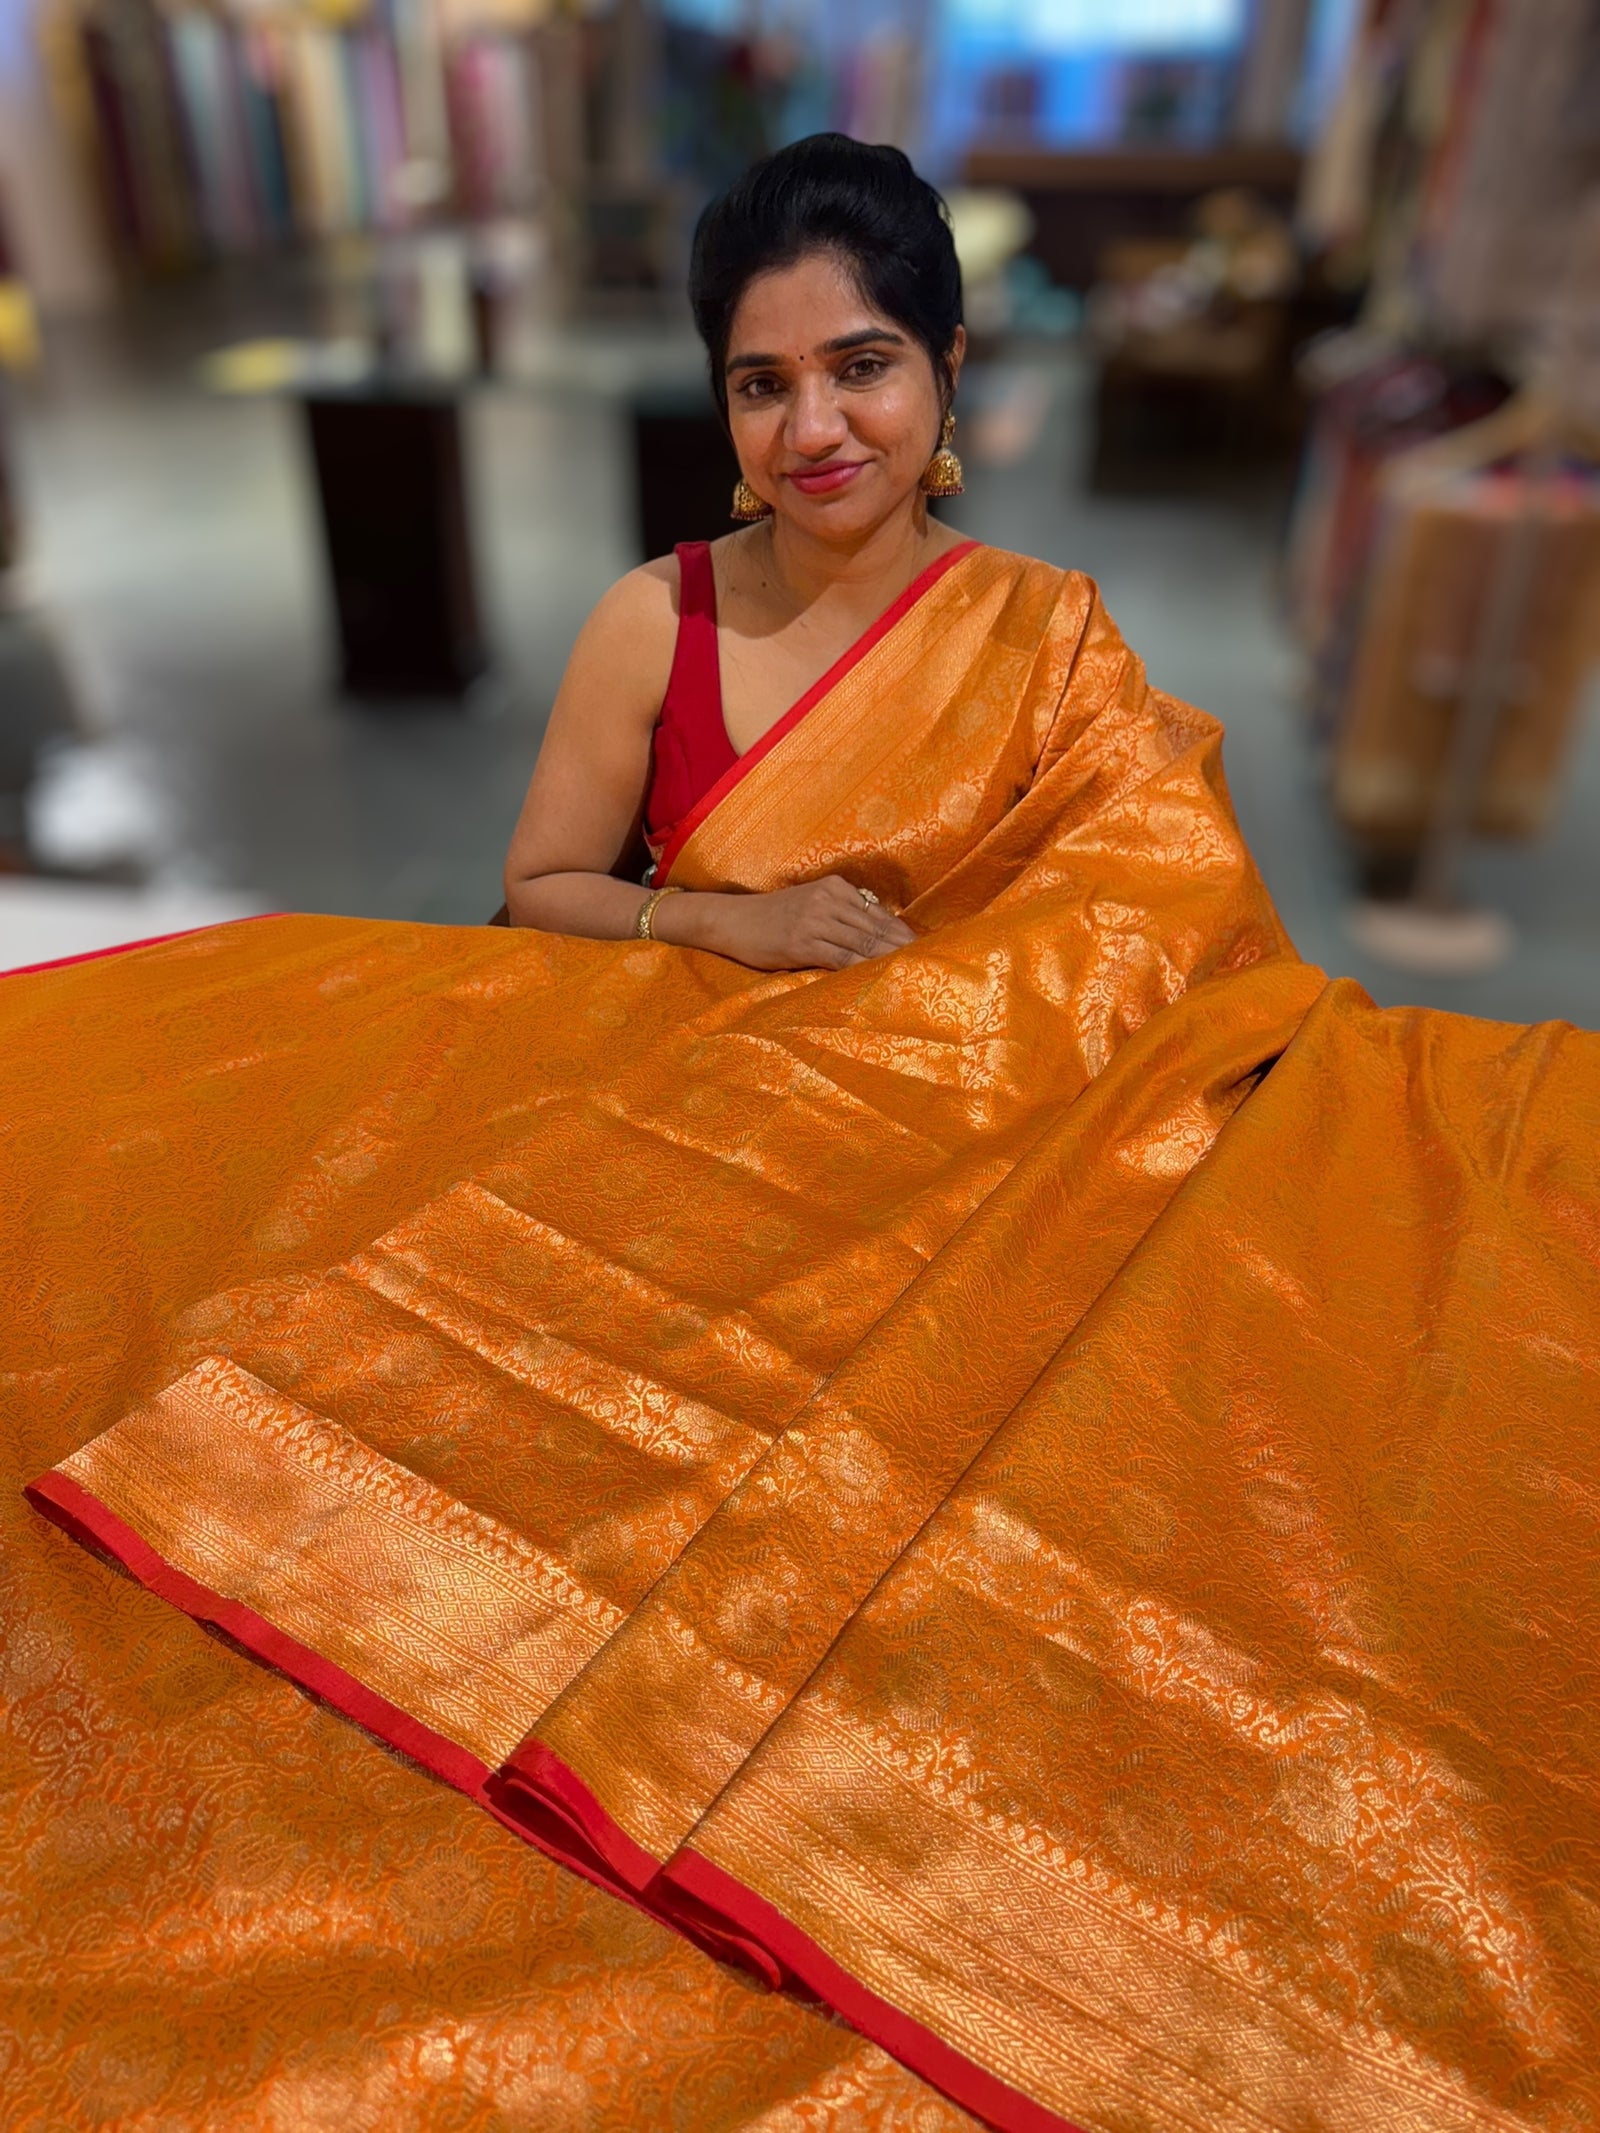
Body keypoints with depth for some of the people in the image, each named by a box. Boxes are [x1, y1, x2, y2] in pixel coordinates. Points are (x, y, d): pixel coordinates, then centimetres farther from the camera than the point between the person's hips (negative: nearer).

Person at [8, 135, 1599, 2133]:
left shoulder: (1052, 643, 4)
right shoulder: (655, 622, 5)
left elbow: (1183, 945, 0)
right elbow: (534, 897, 6)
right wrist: (726, 927, -10)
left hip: (947, 1173, -1)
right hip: (663, 1130, 2)